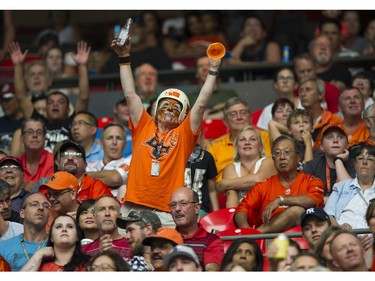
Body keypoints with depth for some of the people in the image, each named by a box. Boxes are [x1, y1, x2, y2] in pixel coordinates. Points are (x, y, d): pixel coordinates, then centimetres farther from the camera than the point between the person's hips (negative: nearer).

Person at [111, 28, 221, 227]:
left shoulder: (183, 134, 13)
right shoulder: (144, 127, 16)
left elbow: (201, 104, 9)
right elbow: (130, 94, 14)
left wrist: (213, 70, 5)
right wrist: (124, 58, 12)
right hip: (132, 207, 1)